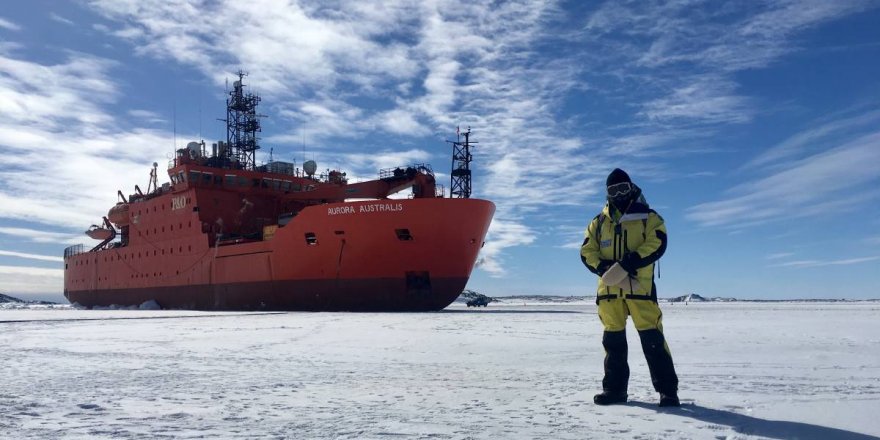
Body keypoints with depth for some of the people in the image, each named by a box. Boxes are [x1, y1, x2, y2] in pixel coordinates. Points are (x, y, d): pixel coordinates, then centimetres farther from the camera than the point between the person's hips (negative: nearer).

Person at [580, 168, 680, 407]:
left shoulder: (648, 217, 5)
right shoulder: (598, 222, 15)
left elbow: (656, 245, -10)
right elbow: (587, 251, 7)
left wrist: (625, 266, -21)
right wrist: (605, 270, -13)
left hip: (640, 287, -3)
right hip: (608, 289, 4)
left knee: (652, 338, -6)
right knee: (613, 340, 8)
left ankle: (667, 390, 3)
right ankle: (615, 389, 17)